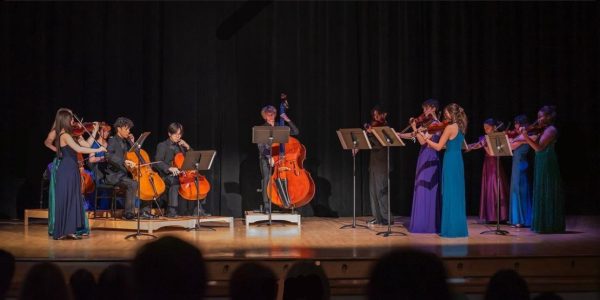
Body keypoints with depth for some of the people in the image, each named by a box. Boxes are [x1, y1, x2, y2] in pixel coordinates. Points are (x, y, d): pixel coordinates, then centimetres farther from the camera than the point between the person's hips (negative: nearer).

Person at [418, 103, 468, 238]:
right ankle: (459, 227, 16)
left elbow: (438, 147, -14)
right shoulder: (461, 127, 10)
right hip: (459, 162, 8)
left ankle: (451, 228, -1)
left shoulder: (450, 127, -14)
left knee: (449, 194, -3)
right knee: (457, 194, 12)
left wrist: (425, 138, -6)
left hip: (450, 162, -8)